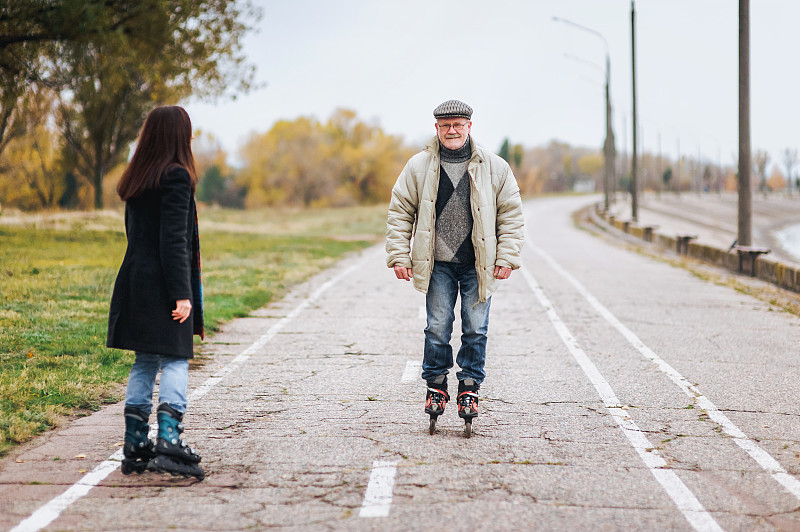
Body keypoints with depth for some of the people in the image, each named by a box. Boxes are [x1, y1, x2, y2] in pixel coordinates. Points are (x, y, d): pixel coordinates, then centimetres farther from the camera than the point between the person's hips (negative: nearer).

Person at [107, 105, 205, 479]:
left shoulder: (136, 179, 13)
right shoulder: (176, 177, -12)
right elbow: (173, 240, -17)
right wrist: (181, 294, -17)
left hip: (135, 281, 8)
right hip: (163, 284, -8)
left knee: (143, 364, 11)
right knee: (175, 362, -4)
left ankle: (135, 447, 12)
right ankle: (169, 441, -16)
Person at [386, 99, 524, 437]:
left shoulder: (494, 168, 1)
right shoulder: (418, 167, 2)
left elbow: (511, 214, 6)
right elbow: (400, 212, 6)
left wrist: (507, 257, -1)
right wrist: (399, 255, 0)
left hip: (479, 265, 0)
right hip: (437, 264, 0)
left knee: (476, 328, 1)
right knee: (437, 327, -1)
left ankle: (469, 387, 14)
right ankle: (436, 386, 15)